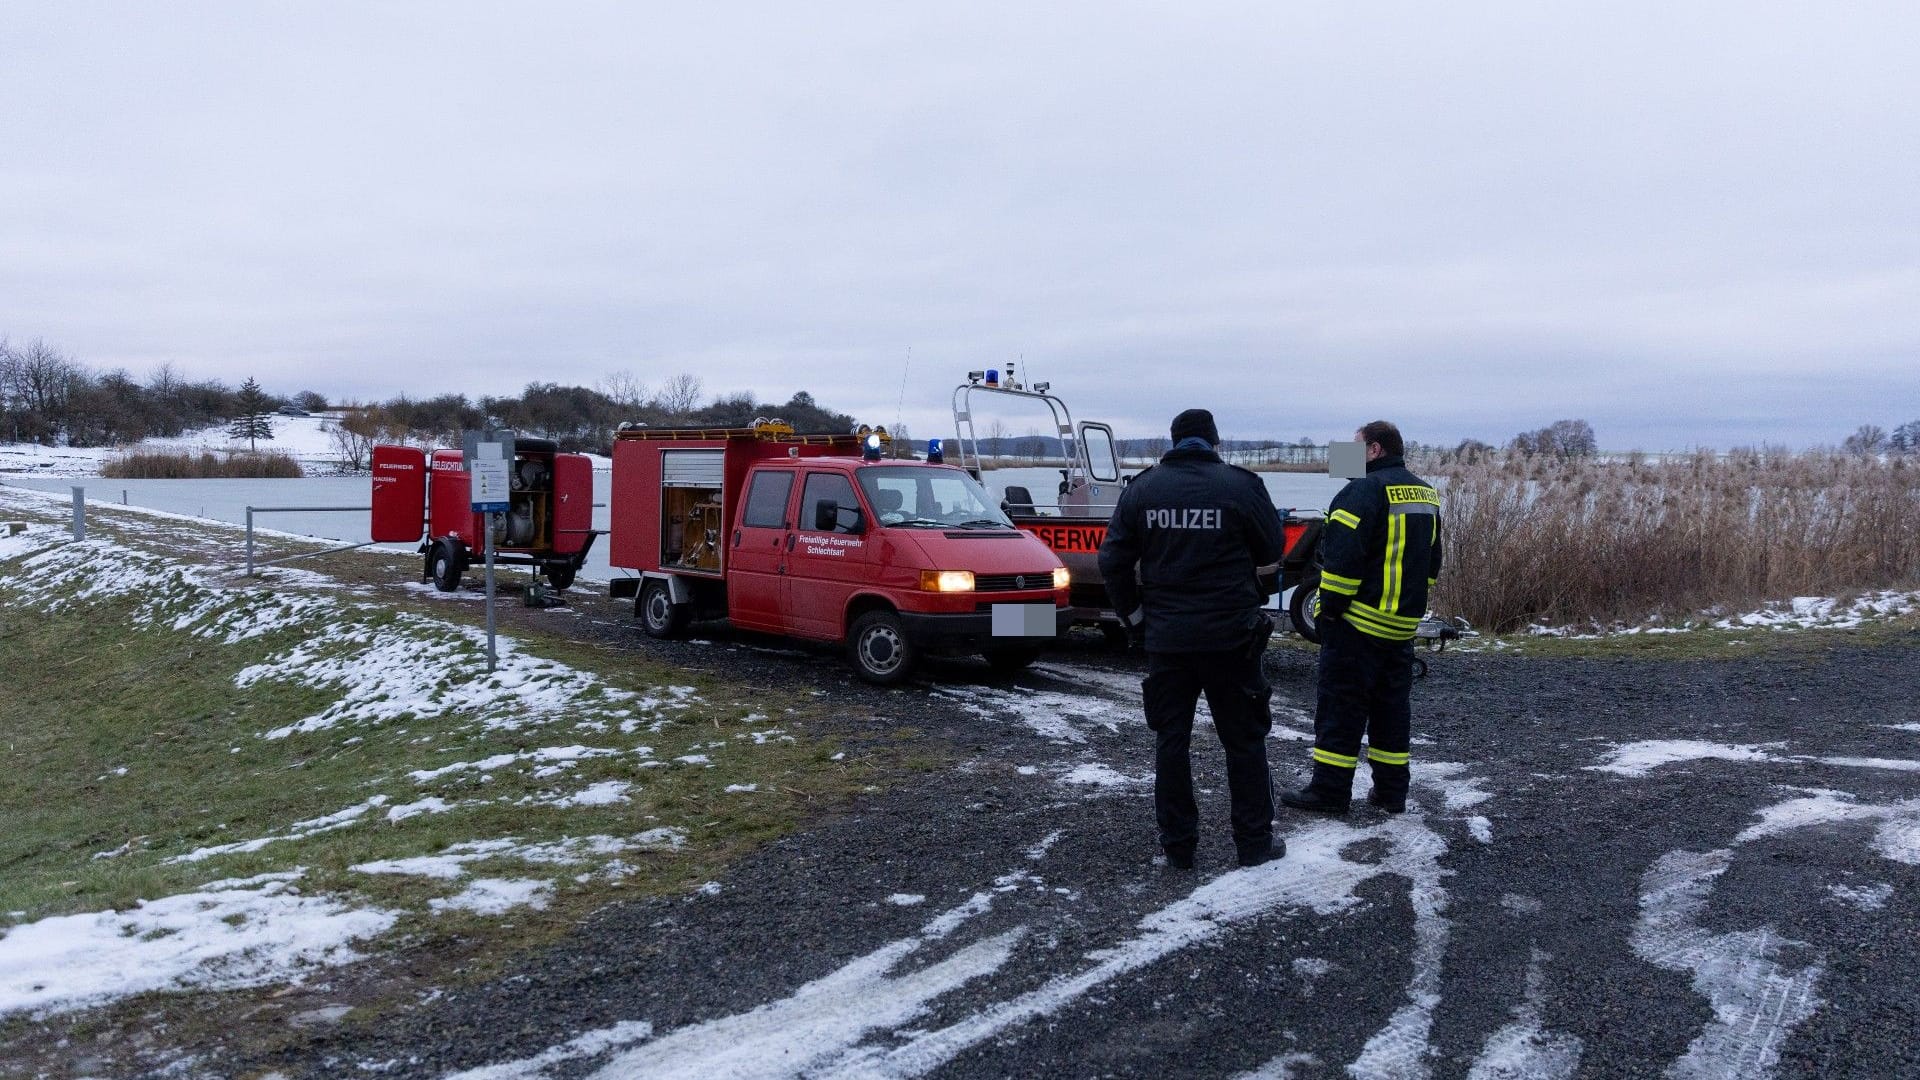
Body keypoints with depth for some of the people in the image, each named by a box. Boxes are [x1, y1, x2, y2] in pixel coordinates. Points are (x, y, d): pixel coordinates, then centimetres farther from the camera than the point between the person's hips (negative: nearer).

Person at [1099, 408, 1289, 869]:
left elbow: (1113, 561, 0)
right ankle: (1255, 843, 17)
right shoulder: (1241, 485, -9)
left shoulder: (1142, 488, 0)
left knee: (1170, 740, 12)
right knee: (1244, 740, 10)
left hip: (1166, 637, 2)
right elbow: (1272, 549, 2)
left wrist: (1135, 615, 9)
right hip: (1229, 636, -2)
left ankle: (1177, 844, 17)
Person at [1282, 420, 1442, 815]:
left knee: (1340, 704, -2)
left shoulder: (1366, 490, -15)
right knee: (1392, 706, 14)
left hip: (1358, 621, -8)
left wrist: (1331, 605, -14)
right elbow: (1431, 562, 20)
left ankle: (1330, 789, 0)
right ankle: (1391, 789, 18)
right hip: (1402, 623, 8)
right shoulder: (1426, 494, 14)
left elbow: (1342, 555, -21)